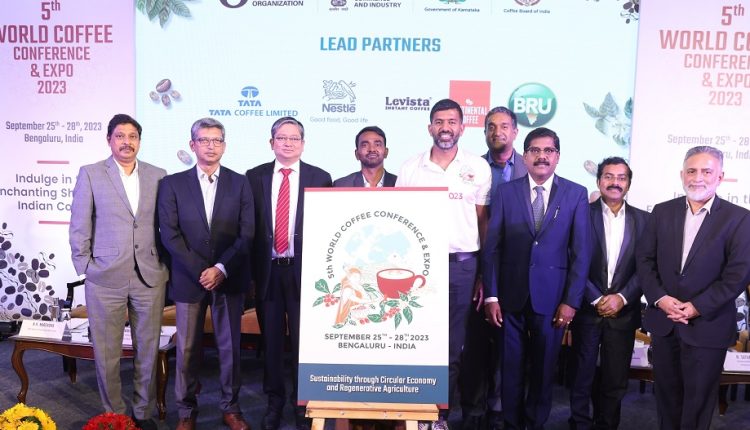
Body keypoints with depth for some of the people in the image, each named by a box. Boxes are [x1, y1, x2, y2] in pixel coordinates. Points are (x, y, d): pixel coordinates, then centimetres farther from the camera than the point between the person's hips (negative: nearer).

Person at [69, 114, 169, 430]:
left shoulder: (158, 176, 7)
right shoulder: (90, 174, 2)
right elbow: (79, 227, 2)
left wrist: (166, 265, 5)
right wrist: (85, 268, -2)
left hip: (150, 276, 2)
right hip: (106, 277, -1)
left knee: (148, 350, 10)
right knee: (107, 353, 8)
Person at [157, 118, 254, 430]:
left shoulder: (239, 183, 5)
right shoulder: (172, 184, 3)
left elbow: (246, 234, -2)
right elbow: (169, 234, -4)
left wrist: (221, 269, -12)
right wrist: (200, 270, -11)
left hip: (229, 278, 1)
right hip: (188, 279, 0)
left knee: (230, 346, 8)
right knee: (187, 349, 7)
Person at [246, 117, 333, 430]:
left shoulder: (320, 177, 0)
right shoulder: (255, 177, 4)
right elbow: (249, 226, 4)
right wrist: (251, 269, 1)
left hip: (304, 270, -1)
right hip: (267, 269, 2)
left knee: (303, 339, 8)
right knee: (271, 339, 12)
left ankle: (303, 403, 24)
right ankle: (274, 401, 29)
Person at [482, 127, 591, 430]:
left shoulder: (576, 194, 2)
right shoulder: (506, 191, 3)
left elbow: (581, 252, 0)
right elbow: (492, 246, 0)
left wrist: (571, 301, -5)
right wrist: (491, 295, -5)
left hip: (551, 296, 0)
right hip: (511, 294, 0)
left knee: (544, 368, 12)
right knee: (512, 368, 10)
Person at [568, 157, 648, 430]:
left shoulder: (643, 220, 6)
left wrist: (621, 298, -10)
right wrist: (596, 299, -11)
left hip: (624, 312, 2)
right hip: (587, 309, -2)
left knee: (616, 379, 10)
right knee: (582, 375, 7)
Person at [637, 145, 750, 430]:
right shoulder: (662, 211, 5)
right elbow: (645, 259, 3)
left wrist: (698, 307, -15)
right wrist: (659, 298, -10)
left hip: (708, 325, -3)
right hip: (663, 321, 3)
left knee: (699, 398, 9)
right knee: (666, 391, 16)